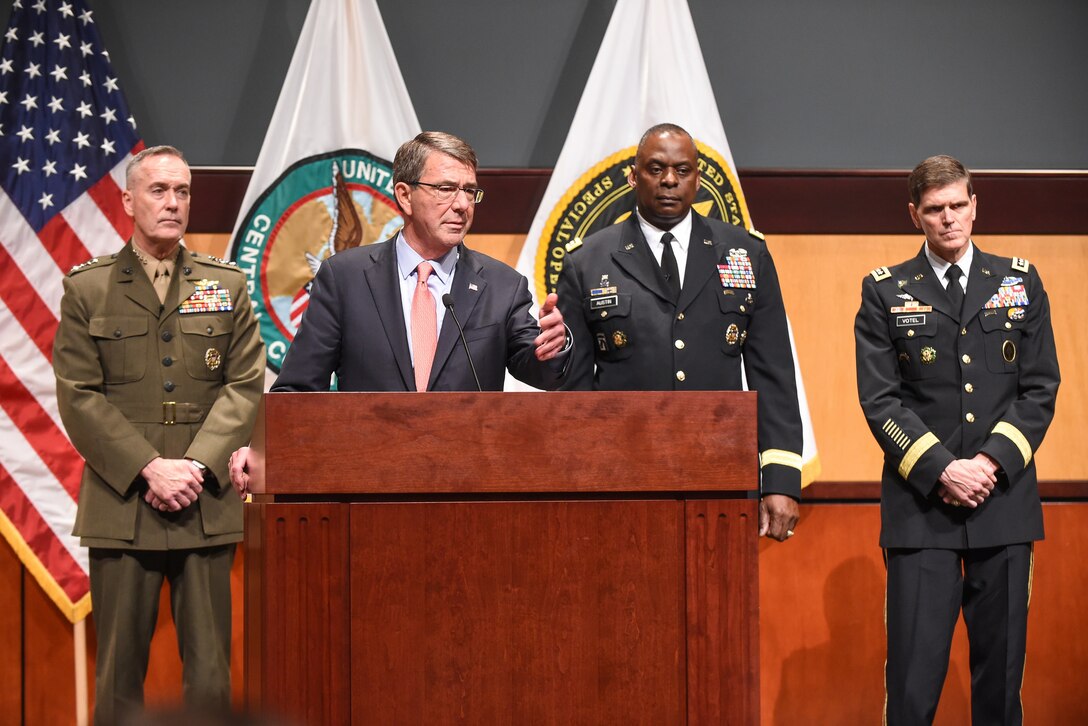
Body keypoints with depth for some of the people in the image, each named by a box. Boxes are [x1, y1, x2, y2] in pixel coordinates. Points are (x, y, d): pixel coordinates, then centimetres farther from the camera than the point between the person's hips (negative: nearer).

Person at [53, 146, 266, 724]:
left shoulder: (227, 286, 12)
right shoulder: (87, 289, 7)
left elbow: (245, 386, 4)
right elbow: (79, 396, -1)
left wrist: (197, 466, -10)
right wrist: (150, 470, -11)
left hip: (207, 504, 1)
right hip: (121, 504, -1)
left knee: (210, 672, 0)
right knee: (120, 671, 2)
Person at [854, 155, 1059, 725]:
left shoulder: (1020, 283, 11)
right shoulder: (885, 292, 6)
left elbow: (1040, 390, 6)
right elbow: (880, 399, -1)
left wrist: (993, 462, -8)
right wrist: (942, 470, -11)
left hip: (1004, 502, 2)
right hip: (920, 506, -2)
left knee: (1001, 664, 5)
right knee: (914, 674, -6)